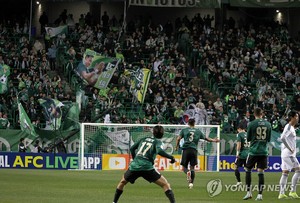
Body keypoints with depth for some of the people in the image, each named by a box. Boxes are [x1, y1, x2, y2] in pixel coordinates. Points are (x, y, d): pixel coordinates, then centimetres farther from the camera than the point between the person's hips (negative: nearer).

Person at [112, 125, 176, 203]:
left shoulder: (144, 139, 20)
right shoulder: (157, 141, 5)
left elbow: (132, 148, 22)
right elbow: (159, 151, -17)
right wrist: (170, 157, -10)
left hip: (134, 165, 4)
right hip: (147, 167, -4)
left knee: (122, 182, 30)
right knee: (165, 185, 0)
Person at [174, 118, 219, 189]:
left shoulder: (184, 130, 9)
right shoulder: (198, 131, 13)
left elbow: (178, 138, -1)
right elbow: (206, 138, 20)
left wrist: (176, 147, 10)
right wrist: (214, 140, 33)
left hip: (186, 150, -1)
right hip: (194, 150, 1)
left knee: (184, 166, 6)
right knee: (192, 167, 6)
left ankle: (187, 172, -28)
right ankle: (191, 183, -3)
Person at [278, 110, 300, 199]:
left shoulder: (291, 127, 17)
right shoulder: (289, 127, -14)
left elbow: (283, 138, 26)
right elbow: (283, 138, -27)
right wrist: (290, 149, -22)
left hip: (286, 154, 10)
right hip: (288, 154, -10)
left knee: (285, 172, 8)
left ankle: (281, 193, 7)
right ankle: (292, 191, -11)